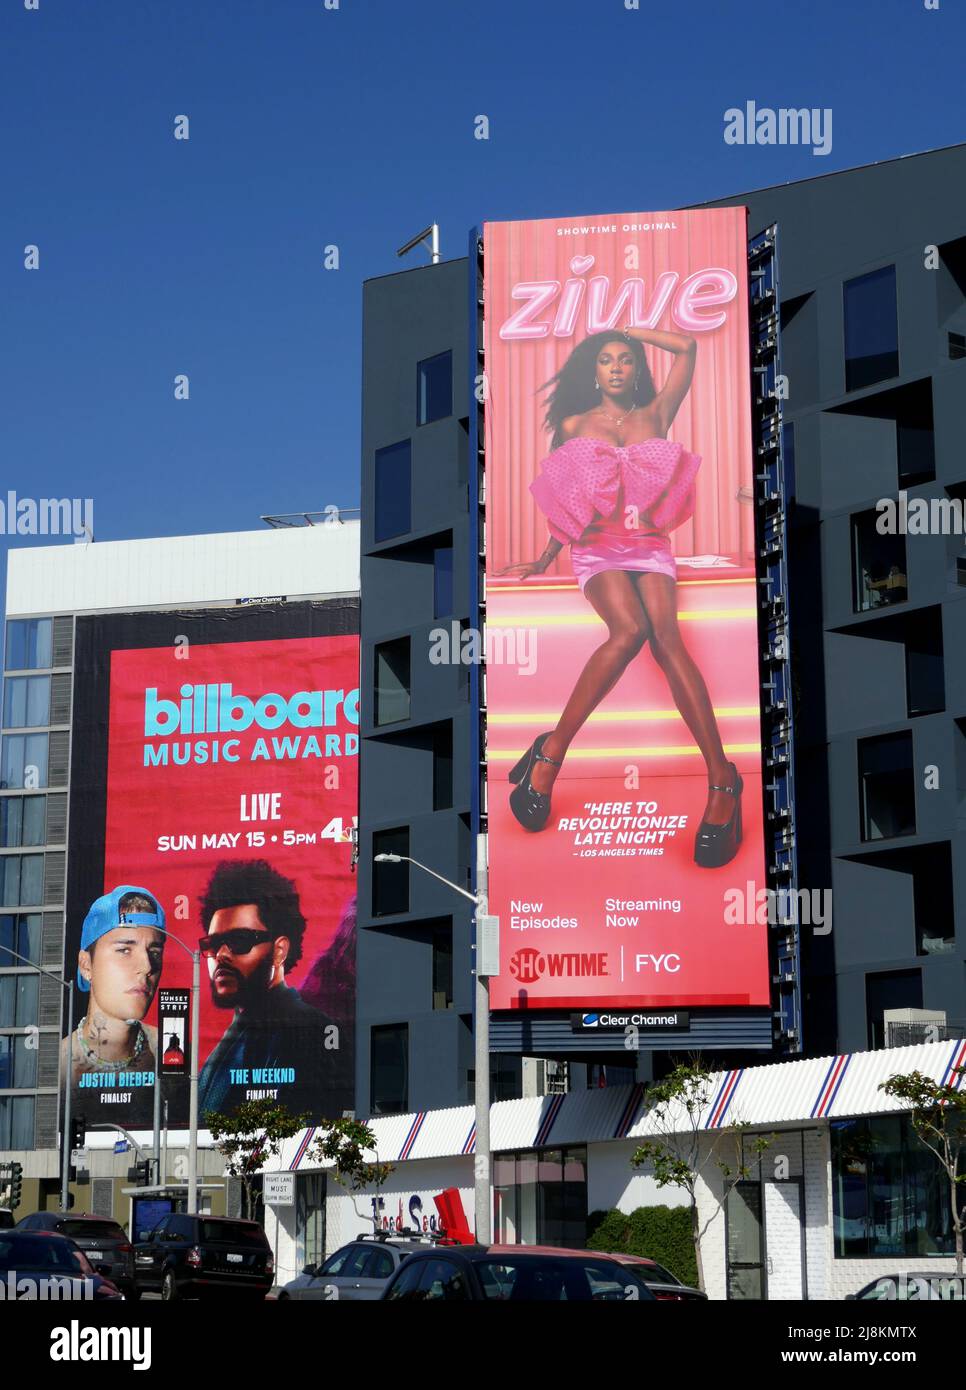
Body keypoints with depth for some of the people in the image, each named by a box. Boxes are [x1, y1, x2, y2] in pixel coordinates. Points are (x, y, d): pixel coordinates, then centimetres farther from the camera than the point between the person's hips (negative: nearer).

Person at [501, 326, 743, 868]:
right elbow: (563, 501, 22)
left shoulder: (655, 415, 14)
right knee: (630, 630, -34)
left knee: (665, 636, -29)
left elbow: (688, 346, 11)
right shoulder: (574, 426, 14)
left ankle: (722, 780, -38)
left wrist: (632, 331, 22)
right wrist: (544, 560, 25)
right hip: (596, 549, -1)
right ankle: (552, 752, -30)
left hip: (649, 545, 1)